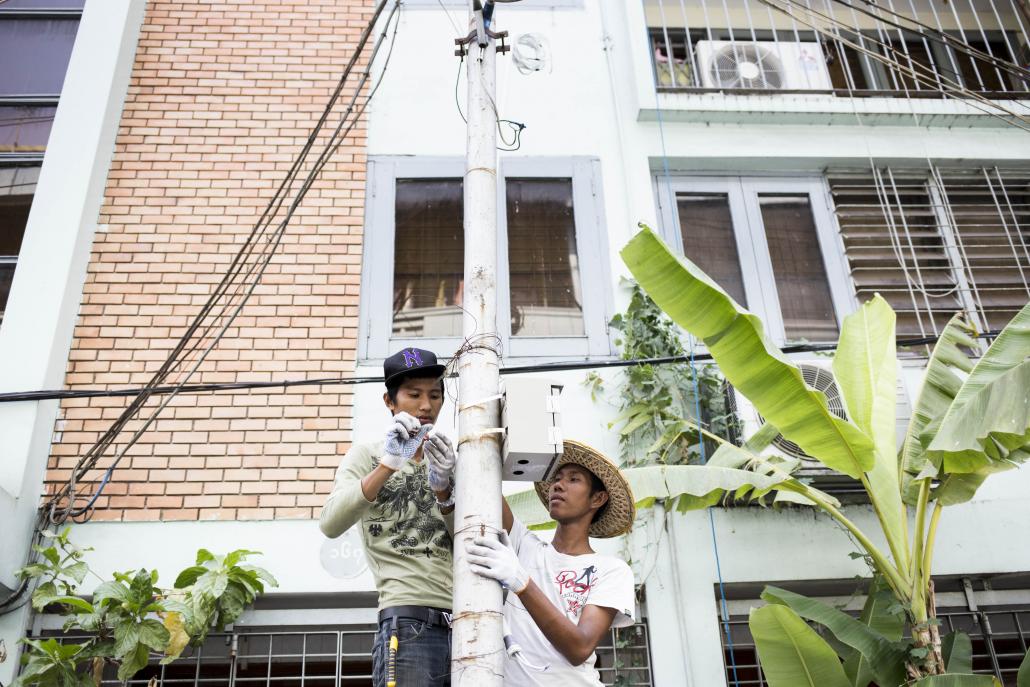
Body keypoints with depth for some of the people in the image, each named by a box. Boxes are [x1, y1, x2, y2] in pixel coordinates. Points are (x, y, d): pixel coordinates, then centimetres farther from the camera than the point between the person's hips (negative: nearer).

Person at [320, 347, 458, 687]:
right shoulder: (368, 455, 9)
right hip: (409, 624, -4)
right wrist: (388, 465, -19)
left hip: (463, 622, 4)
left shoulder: (447, 462, 20)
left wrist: (443, 490, -9)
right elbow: (330, 525, -9)